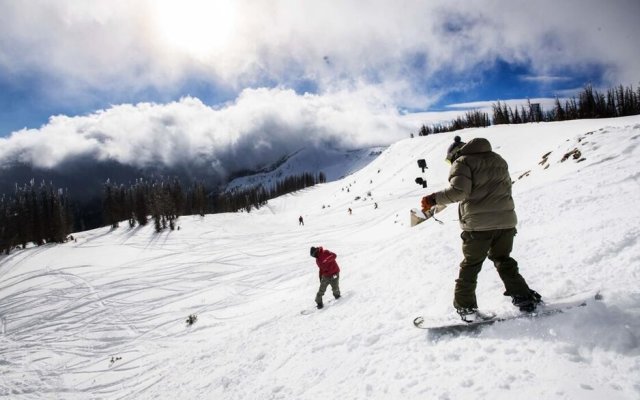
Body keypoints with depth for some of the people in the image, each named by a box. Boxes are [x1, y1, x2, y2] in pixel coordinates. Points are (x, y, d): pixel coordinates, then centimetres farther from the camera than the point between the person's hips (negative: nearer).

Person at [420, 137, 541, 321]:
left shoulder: (462, 162, -2)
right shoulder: (498, 159, 19)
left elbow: (459, 190, -18)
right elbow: (506, 187, 20)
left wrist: (434, 199, -11)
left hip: (477, 224, -5)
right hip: (506, 220, 6)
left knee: (470, 266, 8)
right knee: (503, 260, 23)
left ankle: (465, 307, 13)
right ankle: (524, 297, 21)